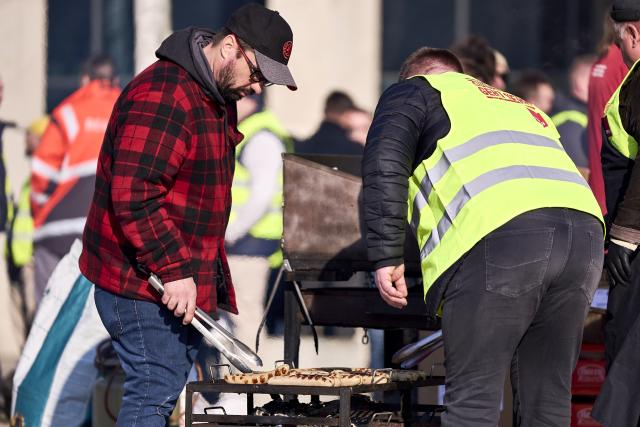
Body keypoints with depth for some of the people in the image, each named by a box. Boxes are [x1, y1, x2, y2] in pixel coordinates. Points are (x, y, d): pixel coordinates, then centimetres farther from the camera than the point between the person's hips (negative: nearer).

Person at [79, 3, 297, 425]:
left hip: (183, 279, 10)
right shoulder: (163, 96, -20)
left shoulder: (219, 97, 14)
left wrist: (203, 274, 21)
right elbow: (133, 196, -26)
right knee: (155, 392, -12)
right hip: (145, 281, -10)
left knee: (167, 389, 11)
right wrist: (174, 270, -25)